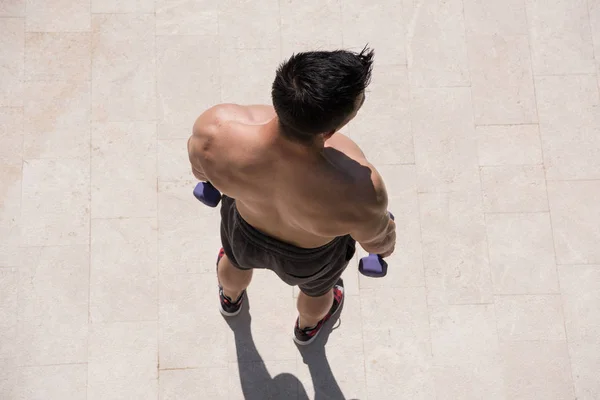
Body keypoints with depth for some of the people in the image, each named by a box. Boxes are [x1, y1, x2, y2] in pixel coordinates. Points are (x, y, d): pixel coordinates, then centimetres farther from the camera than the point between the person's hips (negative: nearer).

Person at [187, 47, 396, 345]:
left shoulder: (216, 129, -40)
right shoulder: (357, 192, -45)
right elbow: (374, 237, -20)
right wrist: (386, 244, 5)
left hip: (244, 231, 2)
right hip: (311, 258, -1)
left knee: (237, 260, 40)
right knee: (316, 287, 37)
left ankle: (230, 299, 75)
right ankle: (307, 327, 73)